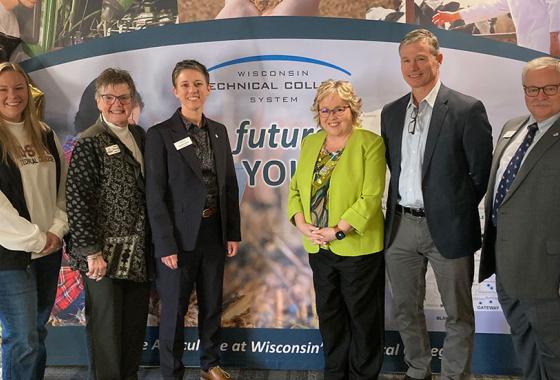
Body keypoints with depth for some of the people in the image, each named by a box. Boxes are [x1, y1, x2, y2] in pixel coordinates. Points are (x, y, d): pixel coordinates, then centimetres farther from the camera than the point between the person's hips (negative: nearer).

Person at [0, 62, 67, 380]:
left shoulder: (45, 135, 8)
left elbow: (63, 185, 11)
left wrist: (57, 230, -2)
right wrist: (35, 239, -12)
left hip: (49, 249, 6)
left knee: (38, 331, 17)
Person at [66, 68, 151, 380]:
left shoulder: (138, 135, 8)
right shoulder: (89, 143, -11)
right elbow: (77, 200, -14)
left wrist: (152, 243, 11)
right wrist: (92, 252, -16)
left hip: (138, 253, 6)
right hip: (105, 255, -6)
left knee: (136, 323, 16)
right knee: (106, 326, 7)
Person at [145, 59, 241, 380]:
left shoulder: (219, 131, 7)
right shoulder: (160, 135, -9)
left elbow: (230, 186, 9)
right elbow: (156, 196, -11)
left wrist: (234, 232, 6)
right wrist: (167, 245, -14)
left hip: (215, 233, 5)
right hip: (180, 236, -5)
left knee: (212, 305, 17)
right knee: (174, 310, 8)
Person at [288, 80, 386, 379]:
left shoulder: (370, 143, -9)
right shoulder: (310, 143, 9)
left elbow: (371, 196, -16)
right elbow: (296, 188, 9)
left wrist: (338, 231, -20)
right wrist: (301, 223, -8)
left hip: (358, 248, -5)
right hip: (318, 248, 6)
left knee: (363, 317, 10)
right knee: (329, 315, 18)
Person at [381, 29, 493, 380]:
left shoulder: (468, 109, -9)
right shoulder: (391, 112, 7)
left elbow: (481, 173, -5)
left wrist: (456, 211, 0)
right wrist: (400, 205, 8)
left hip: (447, 228, -5)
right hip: (401, 226, 5)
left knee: (458, 314, 10)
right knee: (406, 309, 17)